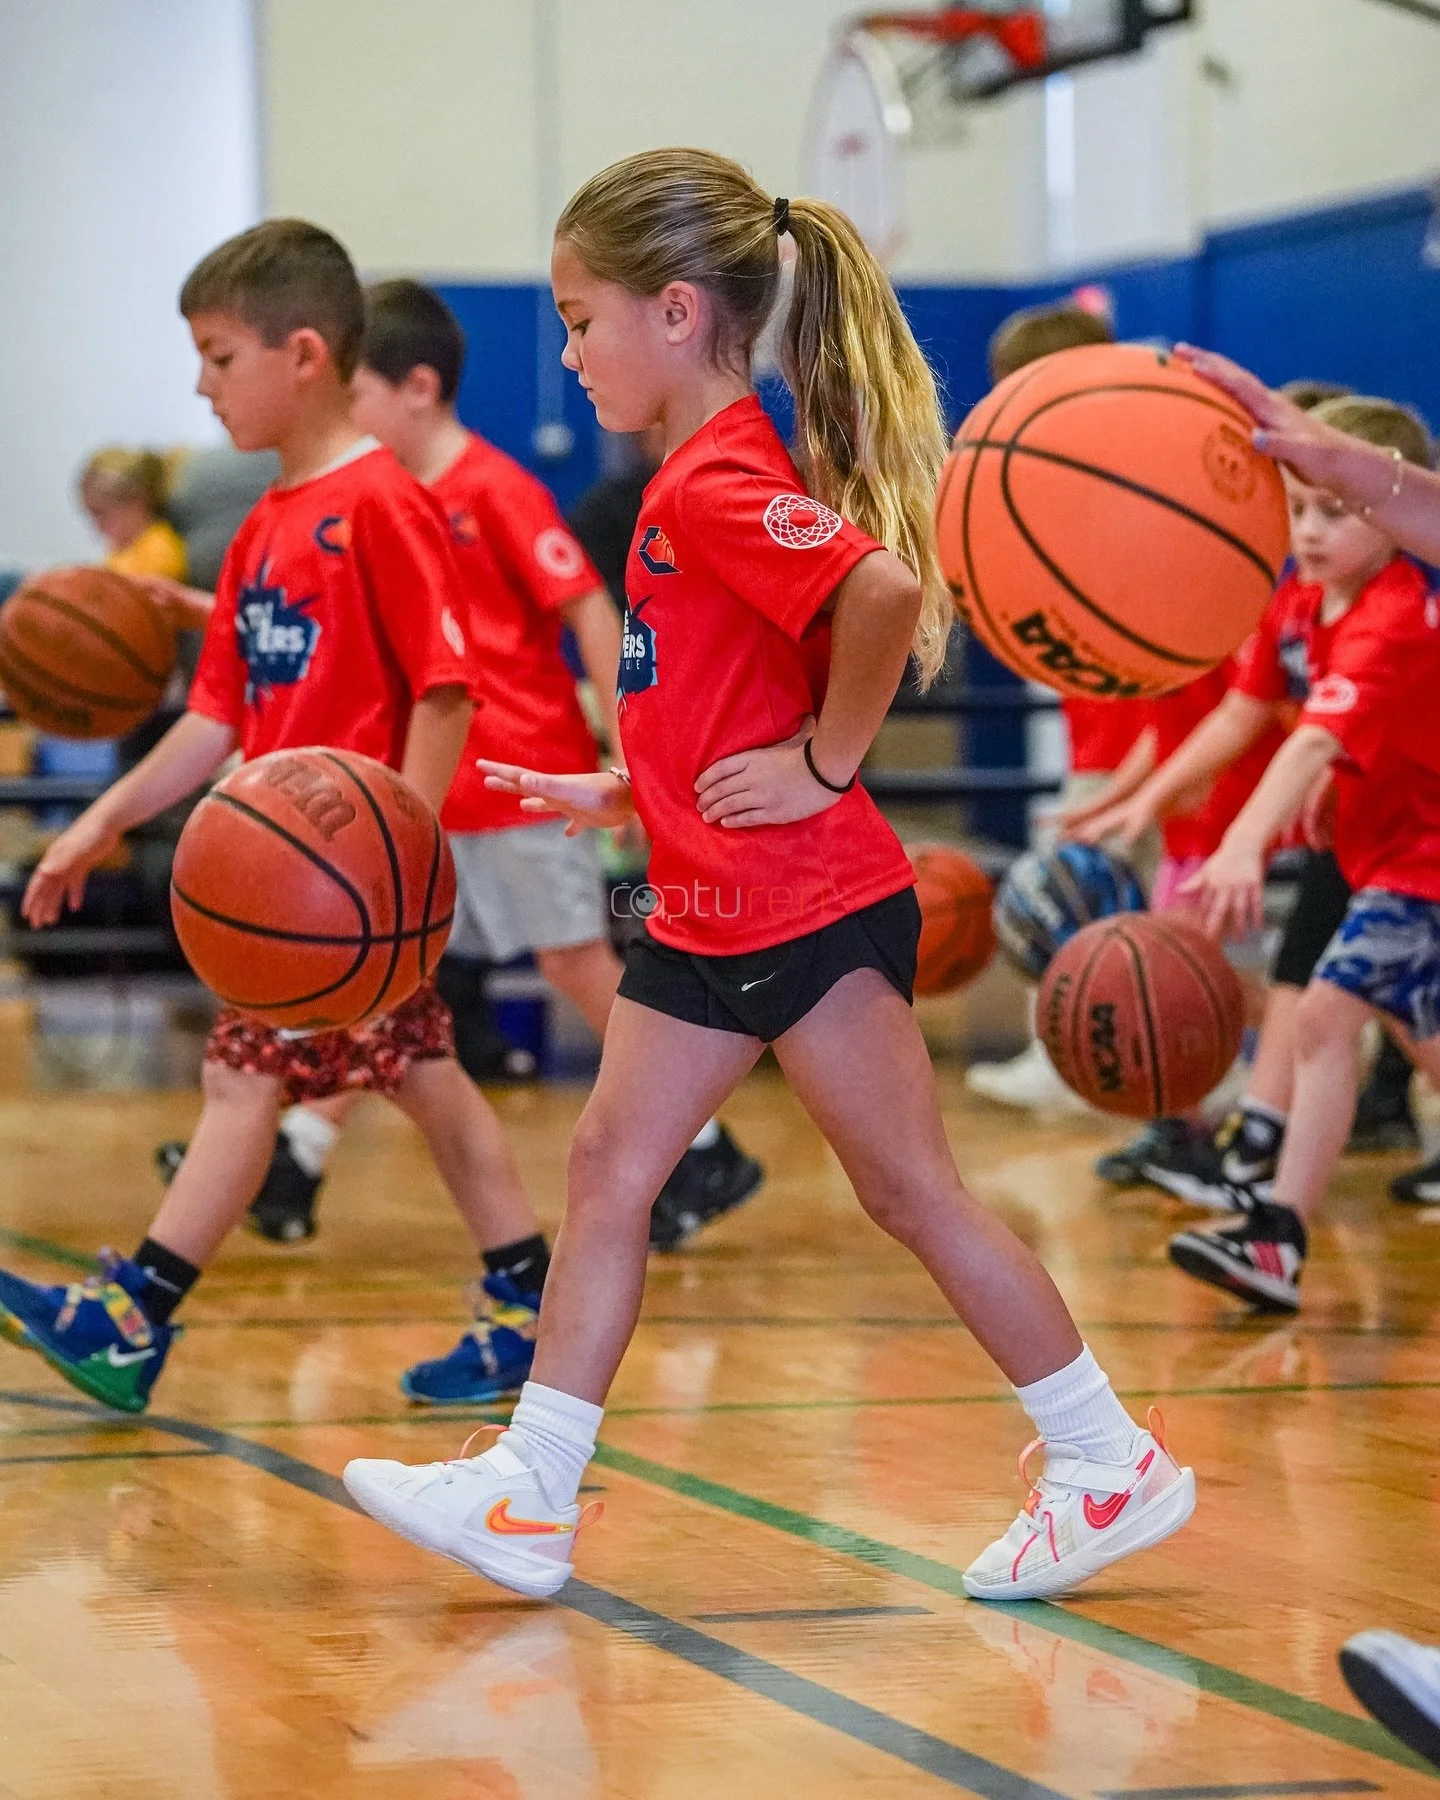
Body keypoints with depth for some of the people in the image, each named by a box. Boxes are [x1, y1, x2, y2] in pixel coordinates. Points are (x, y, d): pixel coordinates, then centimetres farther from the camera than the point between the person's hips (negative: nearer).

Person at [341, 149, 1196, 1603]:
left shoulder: (718, 483, -18)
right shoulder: (705, 476, 13)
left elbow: (887, 592, -34)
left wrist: (825, 768, -24)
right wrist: (614, 793, 16)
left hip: (808, 902, -10)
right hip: (714, 908, 10)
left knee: (909, 1188, -2)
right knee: (608, 1167, 8)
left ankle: (1113, 1465, 8)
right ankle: (529, 1497, 11)